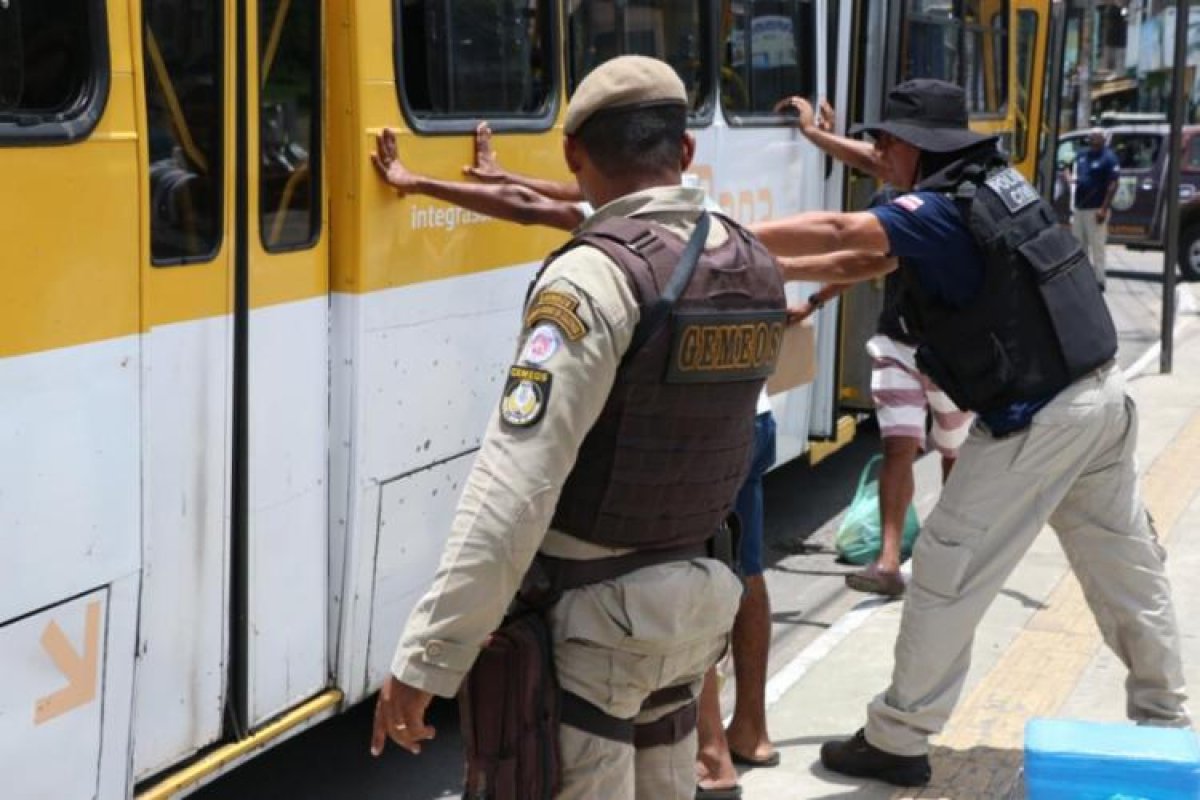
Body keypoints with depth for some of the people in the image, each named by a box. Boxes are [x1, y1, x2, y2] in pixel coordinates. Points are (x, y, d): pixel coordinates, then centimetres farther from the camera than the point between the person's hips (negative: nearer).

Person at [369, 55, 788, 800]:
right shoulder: (757, 269, 0)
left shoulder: (594, 278, -22)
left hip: (593, 616, -7)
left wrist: (426, 658, -26)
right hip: (693, 596, 7)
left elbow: (513, 486, -28)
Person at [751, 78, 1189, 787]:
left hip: (1036, 420, -9)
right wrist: (770, 269, 11)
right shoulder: (991, 184, 11)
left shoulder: (946, 209, -17)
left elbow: (835, 233, -25)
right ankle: (1165, 716, 36)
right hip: (1101, 394, 9)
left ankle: (896, 742, 9)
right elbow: (868, 261, 14)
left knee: (946, 574, 0)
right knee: (1128, 567, 20)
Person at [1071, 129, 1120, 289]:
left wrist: (1104, 209, -19)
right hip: (1079, 207, 8)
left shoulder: (1109, 158, -9)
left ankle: (1099, 281, -2)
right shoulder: (1081, 155, 13)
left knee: (1097, 246, -6)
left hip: (1096, 209, -8)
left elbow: (1113, 185, -13)